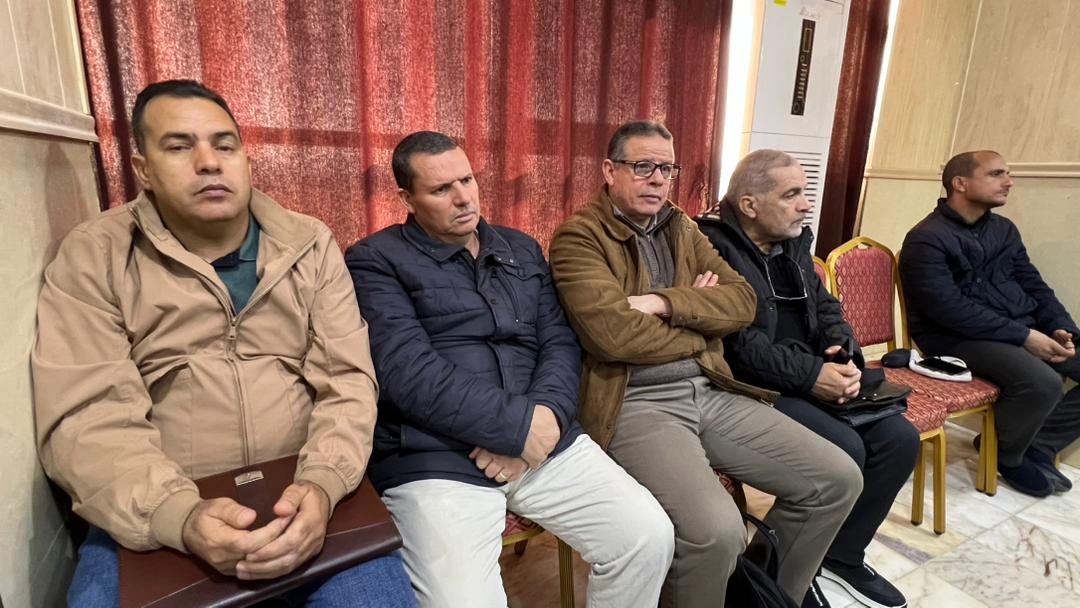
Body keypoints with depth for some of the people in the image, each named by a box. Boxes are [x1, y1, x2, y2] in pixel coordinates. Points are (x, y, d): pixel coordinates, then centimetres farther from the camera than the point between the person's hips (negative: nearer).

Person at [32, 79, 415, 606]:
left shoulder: (310, 245, 1)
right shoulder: (92, 259, -1)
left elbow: (347, 381, -4)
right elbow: (86, 418, -8)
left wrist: (320, 485, -21)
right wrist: (181, 516, -24)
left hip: (302, 494, 0)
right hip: (151, 518, 1)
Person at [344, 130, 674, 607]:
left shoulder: (523, 249, 16)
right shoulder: (375, 261, -1)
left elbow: (560, 341, 8)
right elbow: (408, 372, -14)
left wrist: (545, 416, -12)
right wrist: (520, 425, -17)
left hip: (543, 439, 5)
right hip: (435, 460, -4)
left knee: (650, 537, -5)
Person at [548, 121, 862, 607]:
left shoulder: (684, 230, 16)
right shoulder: (579, 237, -5)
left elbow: (743, 301, 5)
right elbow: (612, 334, -20)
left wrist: (666, 303, -13)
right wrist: (703, 319, -4)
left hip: (712, 392, 7)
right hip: (636, 404, -7)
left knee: (838, 479, 3)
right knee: (716, 529, -28)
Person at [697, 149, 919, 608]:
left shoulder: (794, 241, 13)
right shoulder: (712, 246, -15)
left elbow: (824, 306, 15)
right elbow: (736, 339, -23)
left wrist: (845, 355, -6)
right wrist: (810, 376, -23)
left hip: (811, 376, 9)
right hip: (751, 386, -9)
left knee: (899, 437, -2)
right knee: (844, 448, -24)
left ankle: (842, 553, 16)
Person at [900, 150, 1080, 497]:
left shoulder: (1003, 229, 13)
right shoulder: (926, 240, -13)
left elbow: (1033, 285, 16)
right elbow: (951, 309, -21)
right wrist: (1023, 336, -21)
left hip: (1024, 330, 9)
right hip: (961, 338, -9)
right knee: (1043, 382, -29)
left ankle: (1037, 444, 10)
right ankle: (1007, 455, 1)